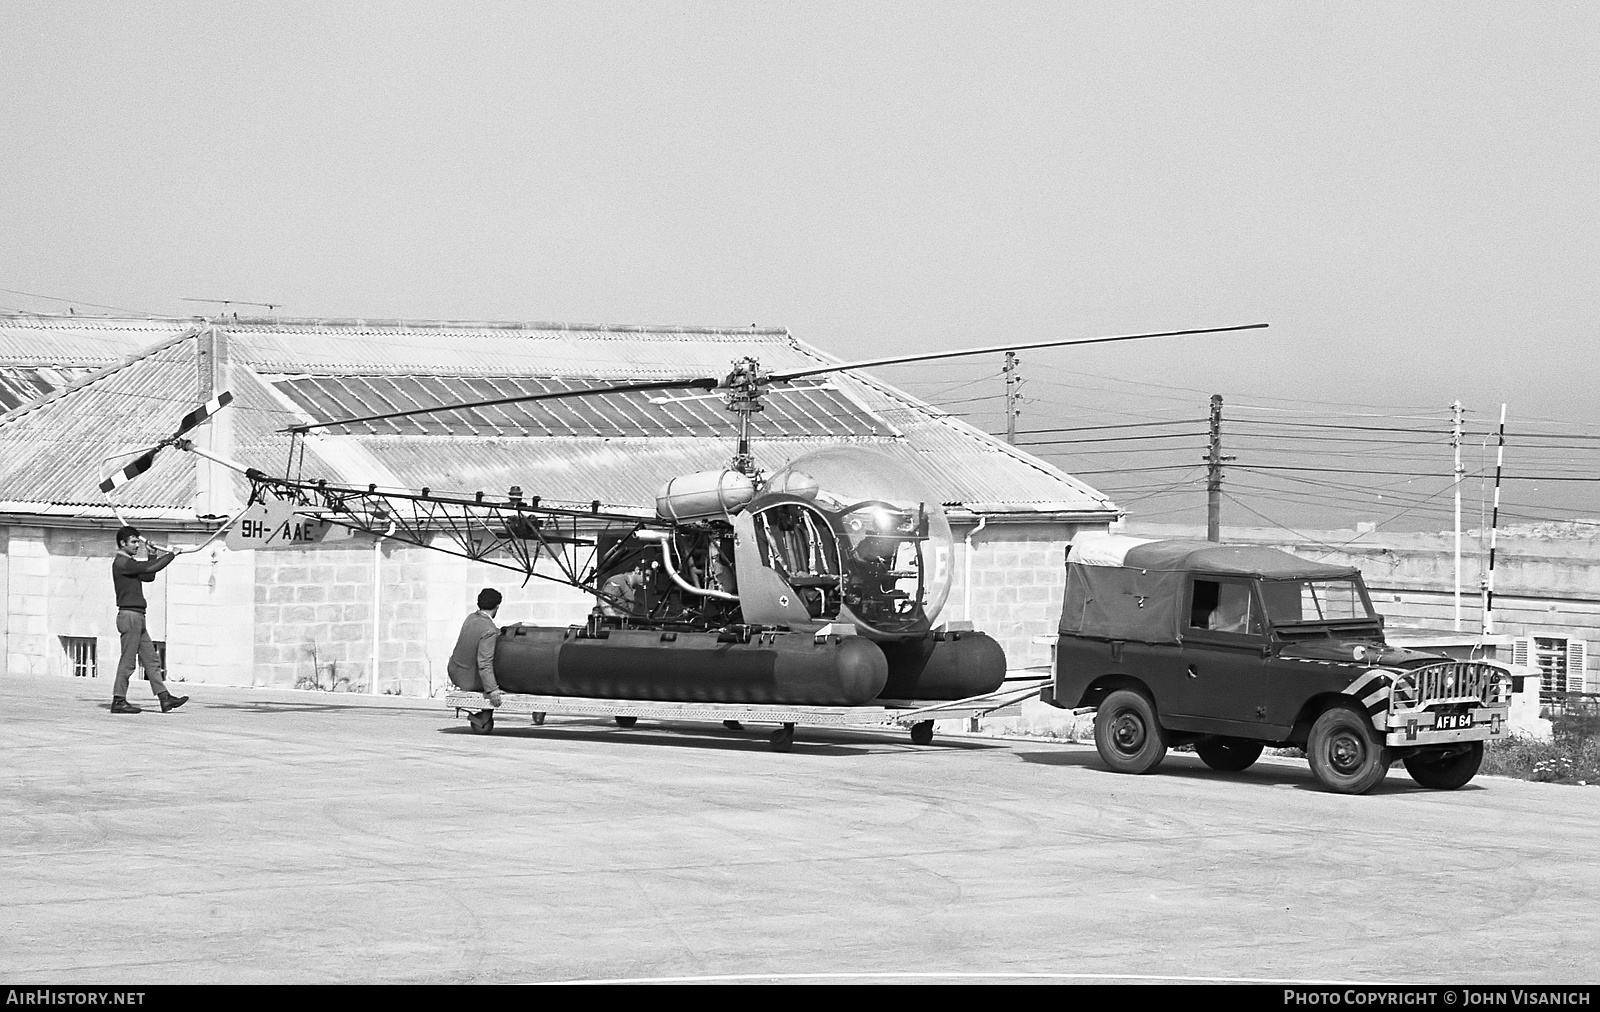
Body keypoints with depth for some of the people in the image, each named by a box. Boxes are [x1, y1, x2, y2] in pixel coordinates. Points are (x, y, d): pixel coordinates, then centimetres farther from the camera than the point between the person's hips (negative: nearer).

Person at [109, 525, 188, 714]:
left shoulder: (128, 563, 18)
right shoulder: (122, 563, -13)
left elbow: (149, 576, 21)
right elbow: (151, 569, -19)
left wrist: (151, 555, 14)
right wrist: (172, 554, -9)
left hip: (137, 617, 10)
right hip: (129, 615, -10)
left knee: (151, 660, 8)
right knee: (128, 661, -6)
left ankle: (165, 698, 8)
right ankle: (119, 701, -1)